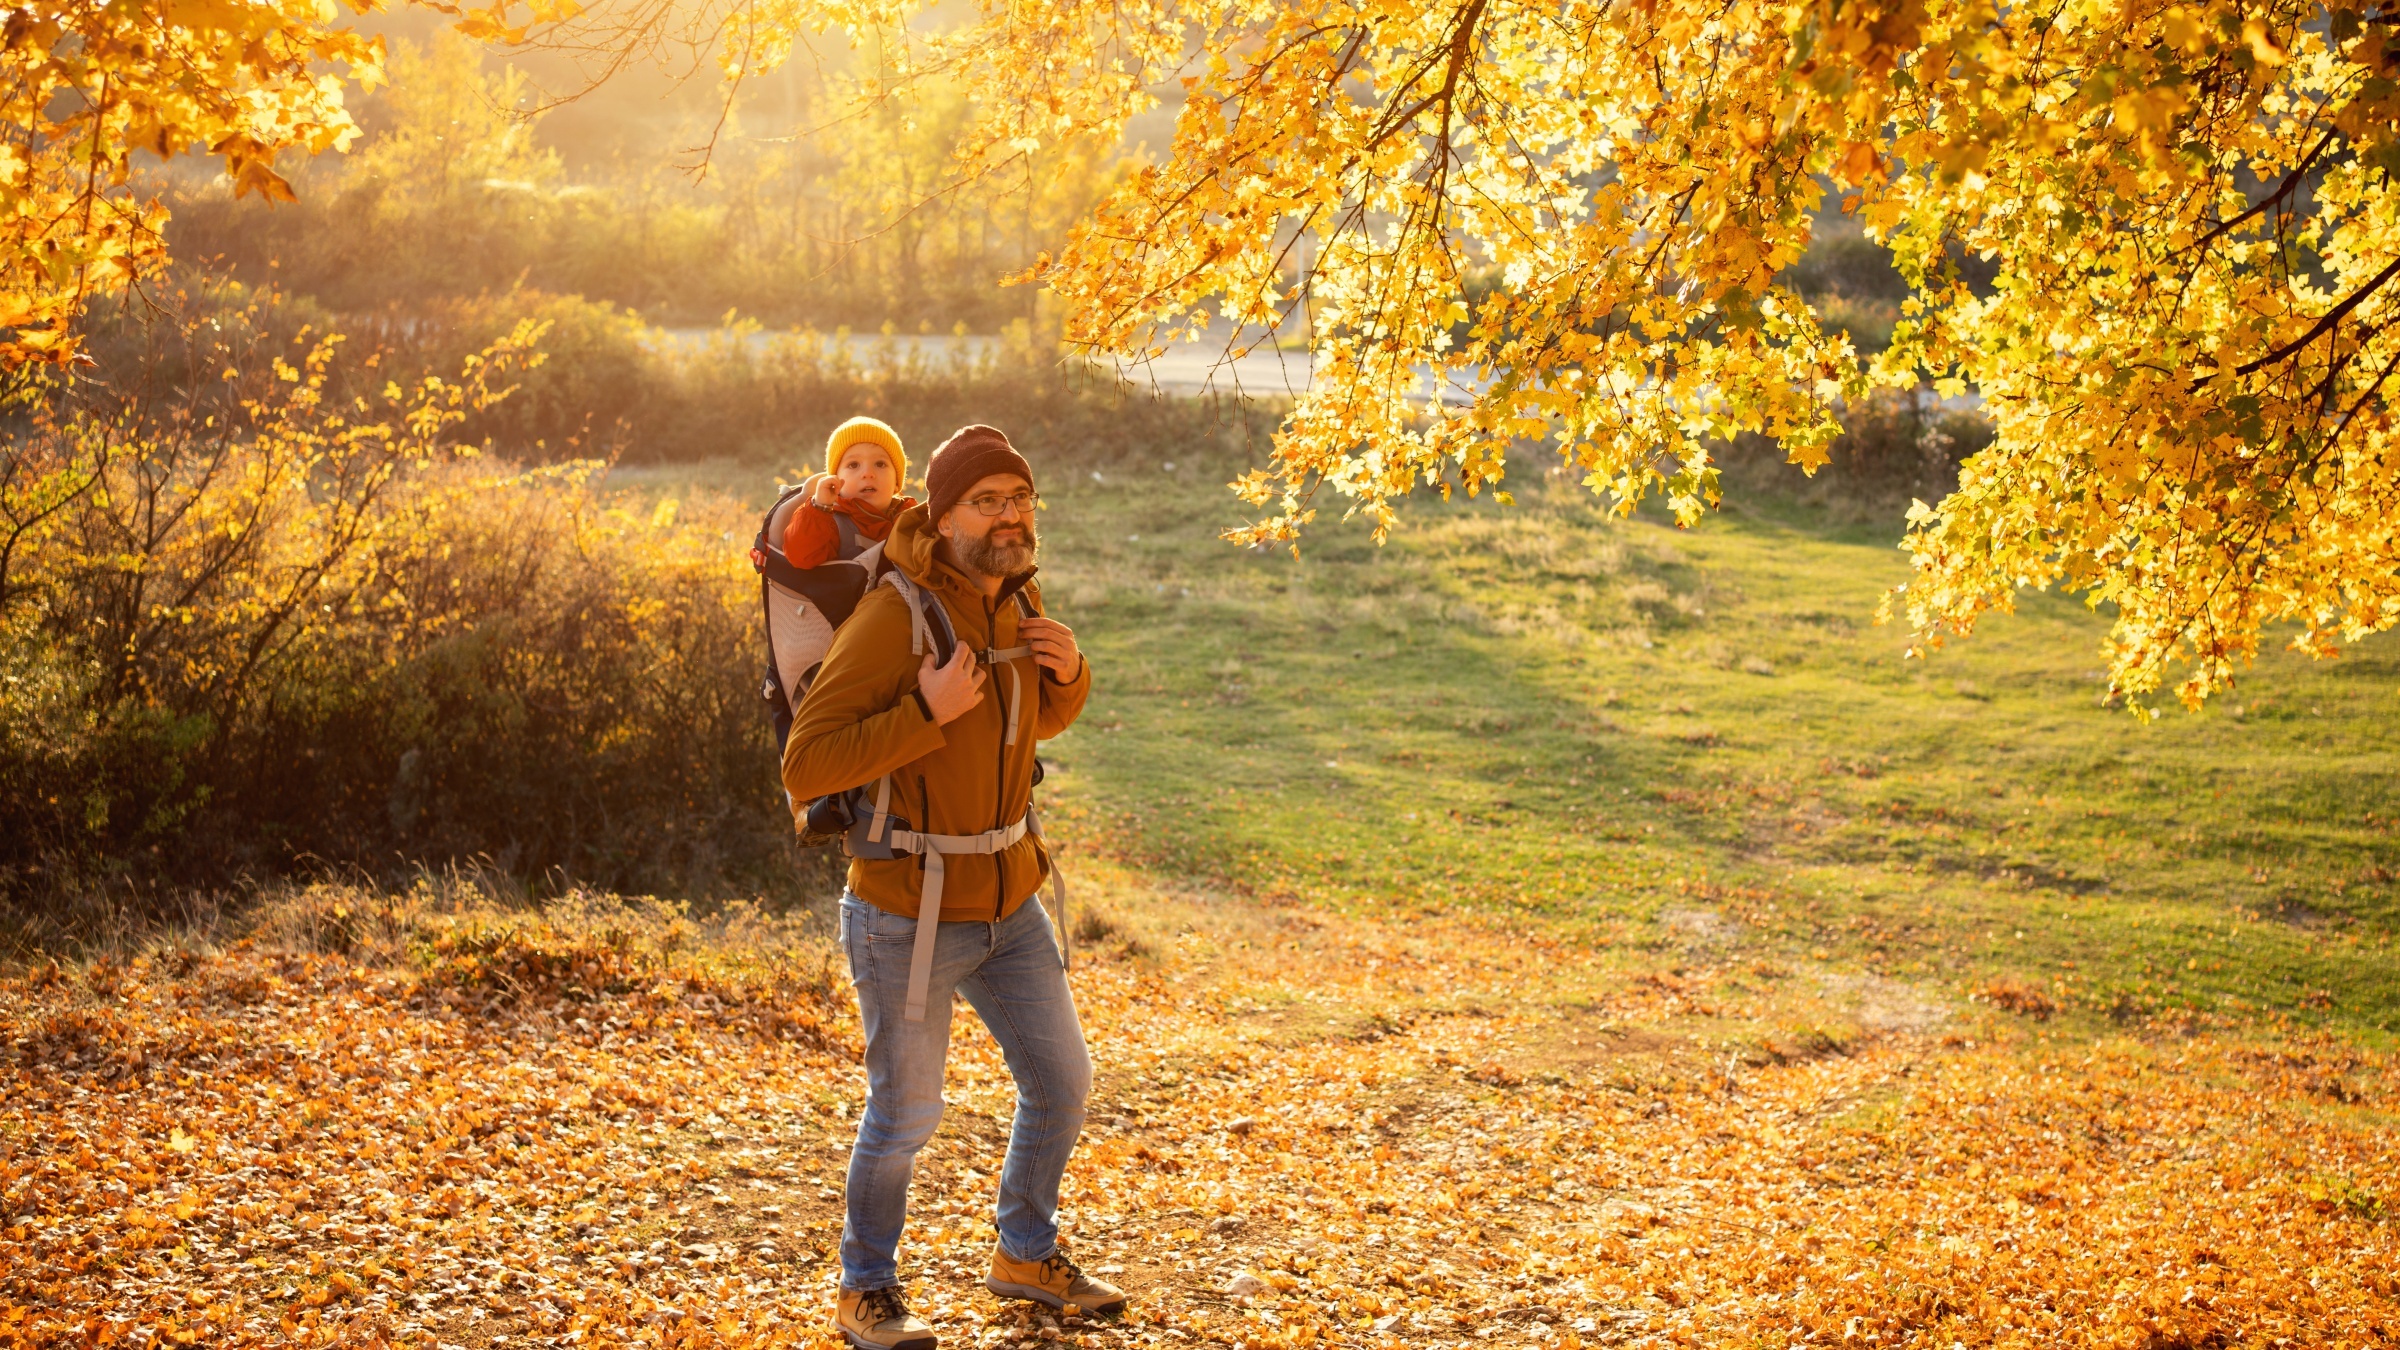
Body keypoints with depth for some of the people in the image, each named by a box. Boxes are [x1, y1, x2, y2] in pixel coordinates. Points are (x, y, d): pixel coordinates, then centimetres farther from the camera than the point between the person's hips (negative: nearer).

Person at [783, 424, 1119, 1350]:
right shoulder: (894, 618, -22)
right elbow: (804, 768, -24)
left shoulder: (1019, 600, 1)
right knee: (905, 1116, 7)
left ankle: (1026, 1255, 39)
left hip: (1008, 905, 7)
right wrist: (925, 713, -31)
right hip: (908, 916, -7)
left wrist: (1069, 672, -3)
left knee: (1062, 1081, 16)